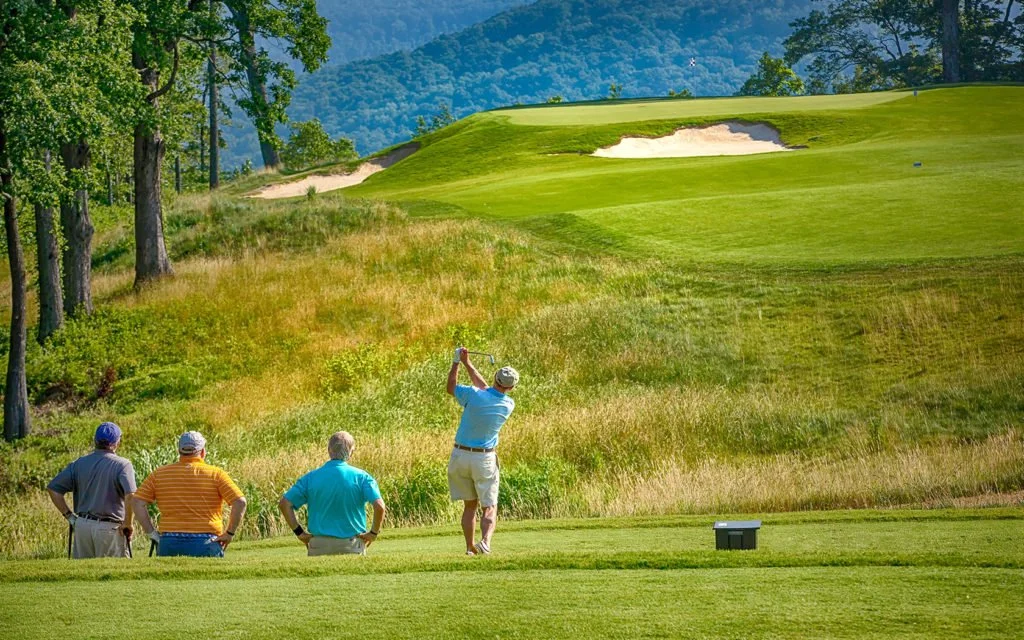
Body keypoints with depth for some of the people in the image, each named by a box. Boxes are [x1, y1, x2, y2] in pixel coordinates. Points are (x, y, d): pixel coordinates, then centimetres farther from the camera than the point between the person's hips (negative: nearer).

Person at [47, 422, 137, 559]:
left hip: (82, 525, 4)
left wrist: (70, 516, 9)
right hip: (110, 528, -4)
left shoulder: (79, 463, 8)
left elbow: (53, 488, 6)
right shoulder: (122, 465, -6)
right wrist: (127, 524, -10)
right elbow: (130, 496, -21)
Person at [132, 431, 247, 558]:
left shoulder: (159, 474, 8)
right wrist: (229, 533, 1)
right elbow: (240, 502, -8)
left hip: (169, 544, 2)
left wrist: (152, 533, 6)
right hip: (206, 545, -2)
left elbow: (138, 503, 4)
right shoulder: (215, 474, 0)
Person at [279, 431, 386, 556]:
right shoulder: (361, 477, -4)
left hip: (319, 546, 2)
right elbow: (379, 507, -15)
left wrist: (300, 532, 4)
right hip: (351, 546, -1)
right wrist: (373, 533, -1)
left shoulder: (311, 477, 2)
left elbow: (284, 504, -1)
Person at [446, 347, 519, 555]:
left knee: (470, 505, 15)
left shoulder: (474, 396, -15)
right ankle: (485, 541, -23)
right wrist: (467, 363, 13)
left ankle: (470, 547, 12)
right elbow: (485, 388, 9)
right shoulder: (508, 405, -6)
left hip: (461, 455, 1)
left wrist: (456, 362, 12)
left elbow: (451, 387, 5)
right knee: (490, 507, 3)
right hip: (485, 459, -1)